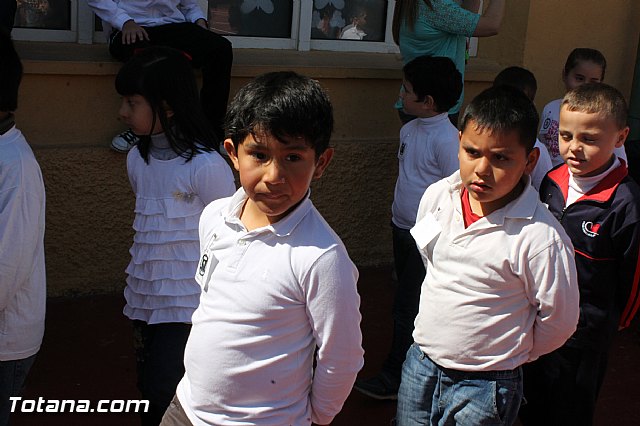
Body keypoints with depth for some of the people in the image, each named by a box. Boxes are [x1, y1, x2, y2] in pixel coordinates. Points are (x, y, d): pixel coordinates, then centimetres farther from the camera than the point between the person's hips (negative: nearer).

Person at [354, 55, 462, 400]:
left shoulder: (447, 139, -21)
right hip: (402, 228, 8)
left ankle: (393, 378, 12)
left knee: (407, 306, 0)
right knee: (409, 300, 17)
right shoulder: (409, 130, 5)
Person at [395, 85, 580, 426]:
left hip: (483, 387, -5)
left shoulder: (541, 238, -23)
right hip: (419, 363, 5)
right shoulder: (436, 196, -7)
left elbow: (559, 321, -10)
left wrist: (508, 355, 2)